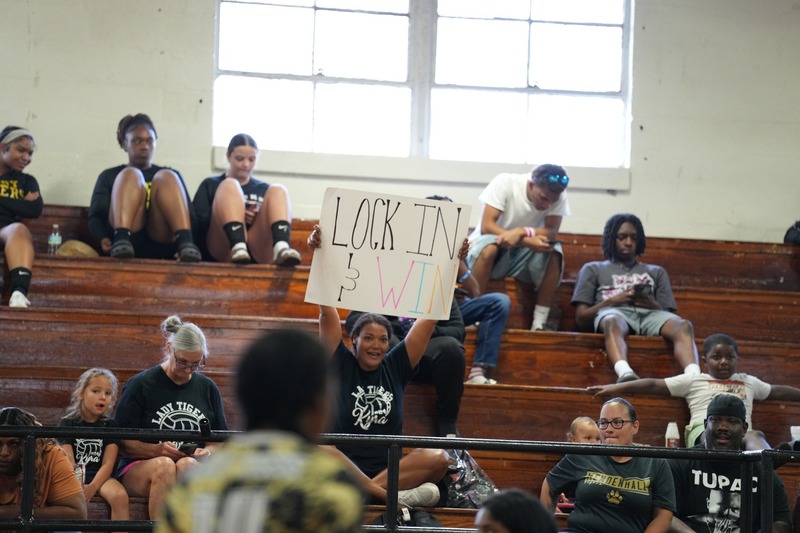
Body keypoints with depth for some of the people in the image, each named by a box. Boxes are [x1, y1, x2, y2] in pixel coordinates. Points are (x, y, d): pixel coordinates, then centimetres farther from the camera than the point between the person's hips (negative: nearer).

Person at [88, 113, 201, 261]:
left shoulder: (171, 175, 29)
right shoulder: (109, 176, 25)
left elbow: (189, 215, 14)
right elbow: (95, 216, 11)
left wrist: (187, 240, -10)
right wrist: (103, 239, -14)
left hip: (162, 243, 1)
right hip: (128, 242, -1)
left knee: (166, 177, -19)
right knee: (131, 176, -19)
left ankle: (186, 243, -42)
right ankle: (121, 240, -45)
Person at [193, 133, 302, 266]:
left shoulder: (264, 189, 30)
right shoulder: (210, 185, 23)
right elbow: (197, 221, 6)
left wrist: (264, 216, -2)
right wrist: (232, 215, -8)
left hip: (259, 253, 2)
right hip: (223, 250, -2)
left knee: (277, 190, -12)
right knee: (229, 186, -17)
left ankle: (281, 248, -42)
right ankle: (238, 247, -45)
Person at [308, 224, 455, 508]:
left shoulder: (396, 367, 13)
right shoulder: (341, 365, 8)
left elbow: (429, 318, 11)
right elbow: (327, 313, 0)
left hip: (390, 468, 2)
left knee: (439, 458, -25)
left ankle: (372, 488, -32)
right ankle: (393, 495, -42)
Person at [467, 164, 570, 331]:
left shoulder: (559, 196, -13)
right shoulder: (504, 183, -21)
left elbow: (552, 232, -19)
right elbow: (486, 227, -25)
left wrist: (522, 232, -38)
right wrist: (528, 241, -36)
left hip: (522, 254, 3)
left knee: (554, 252, -26)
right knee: (489, 247, -37)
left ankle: (540, 322, -22)